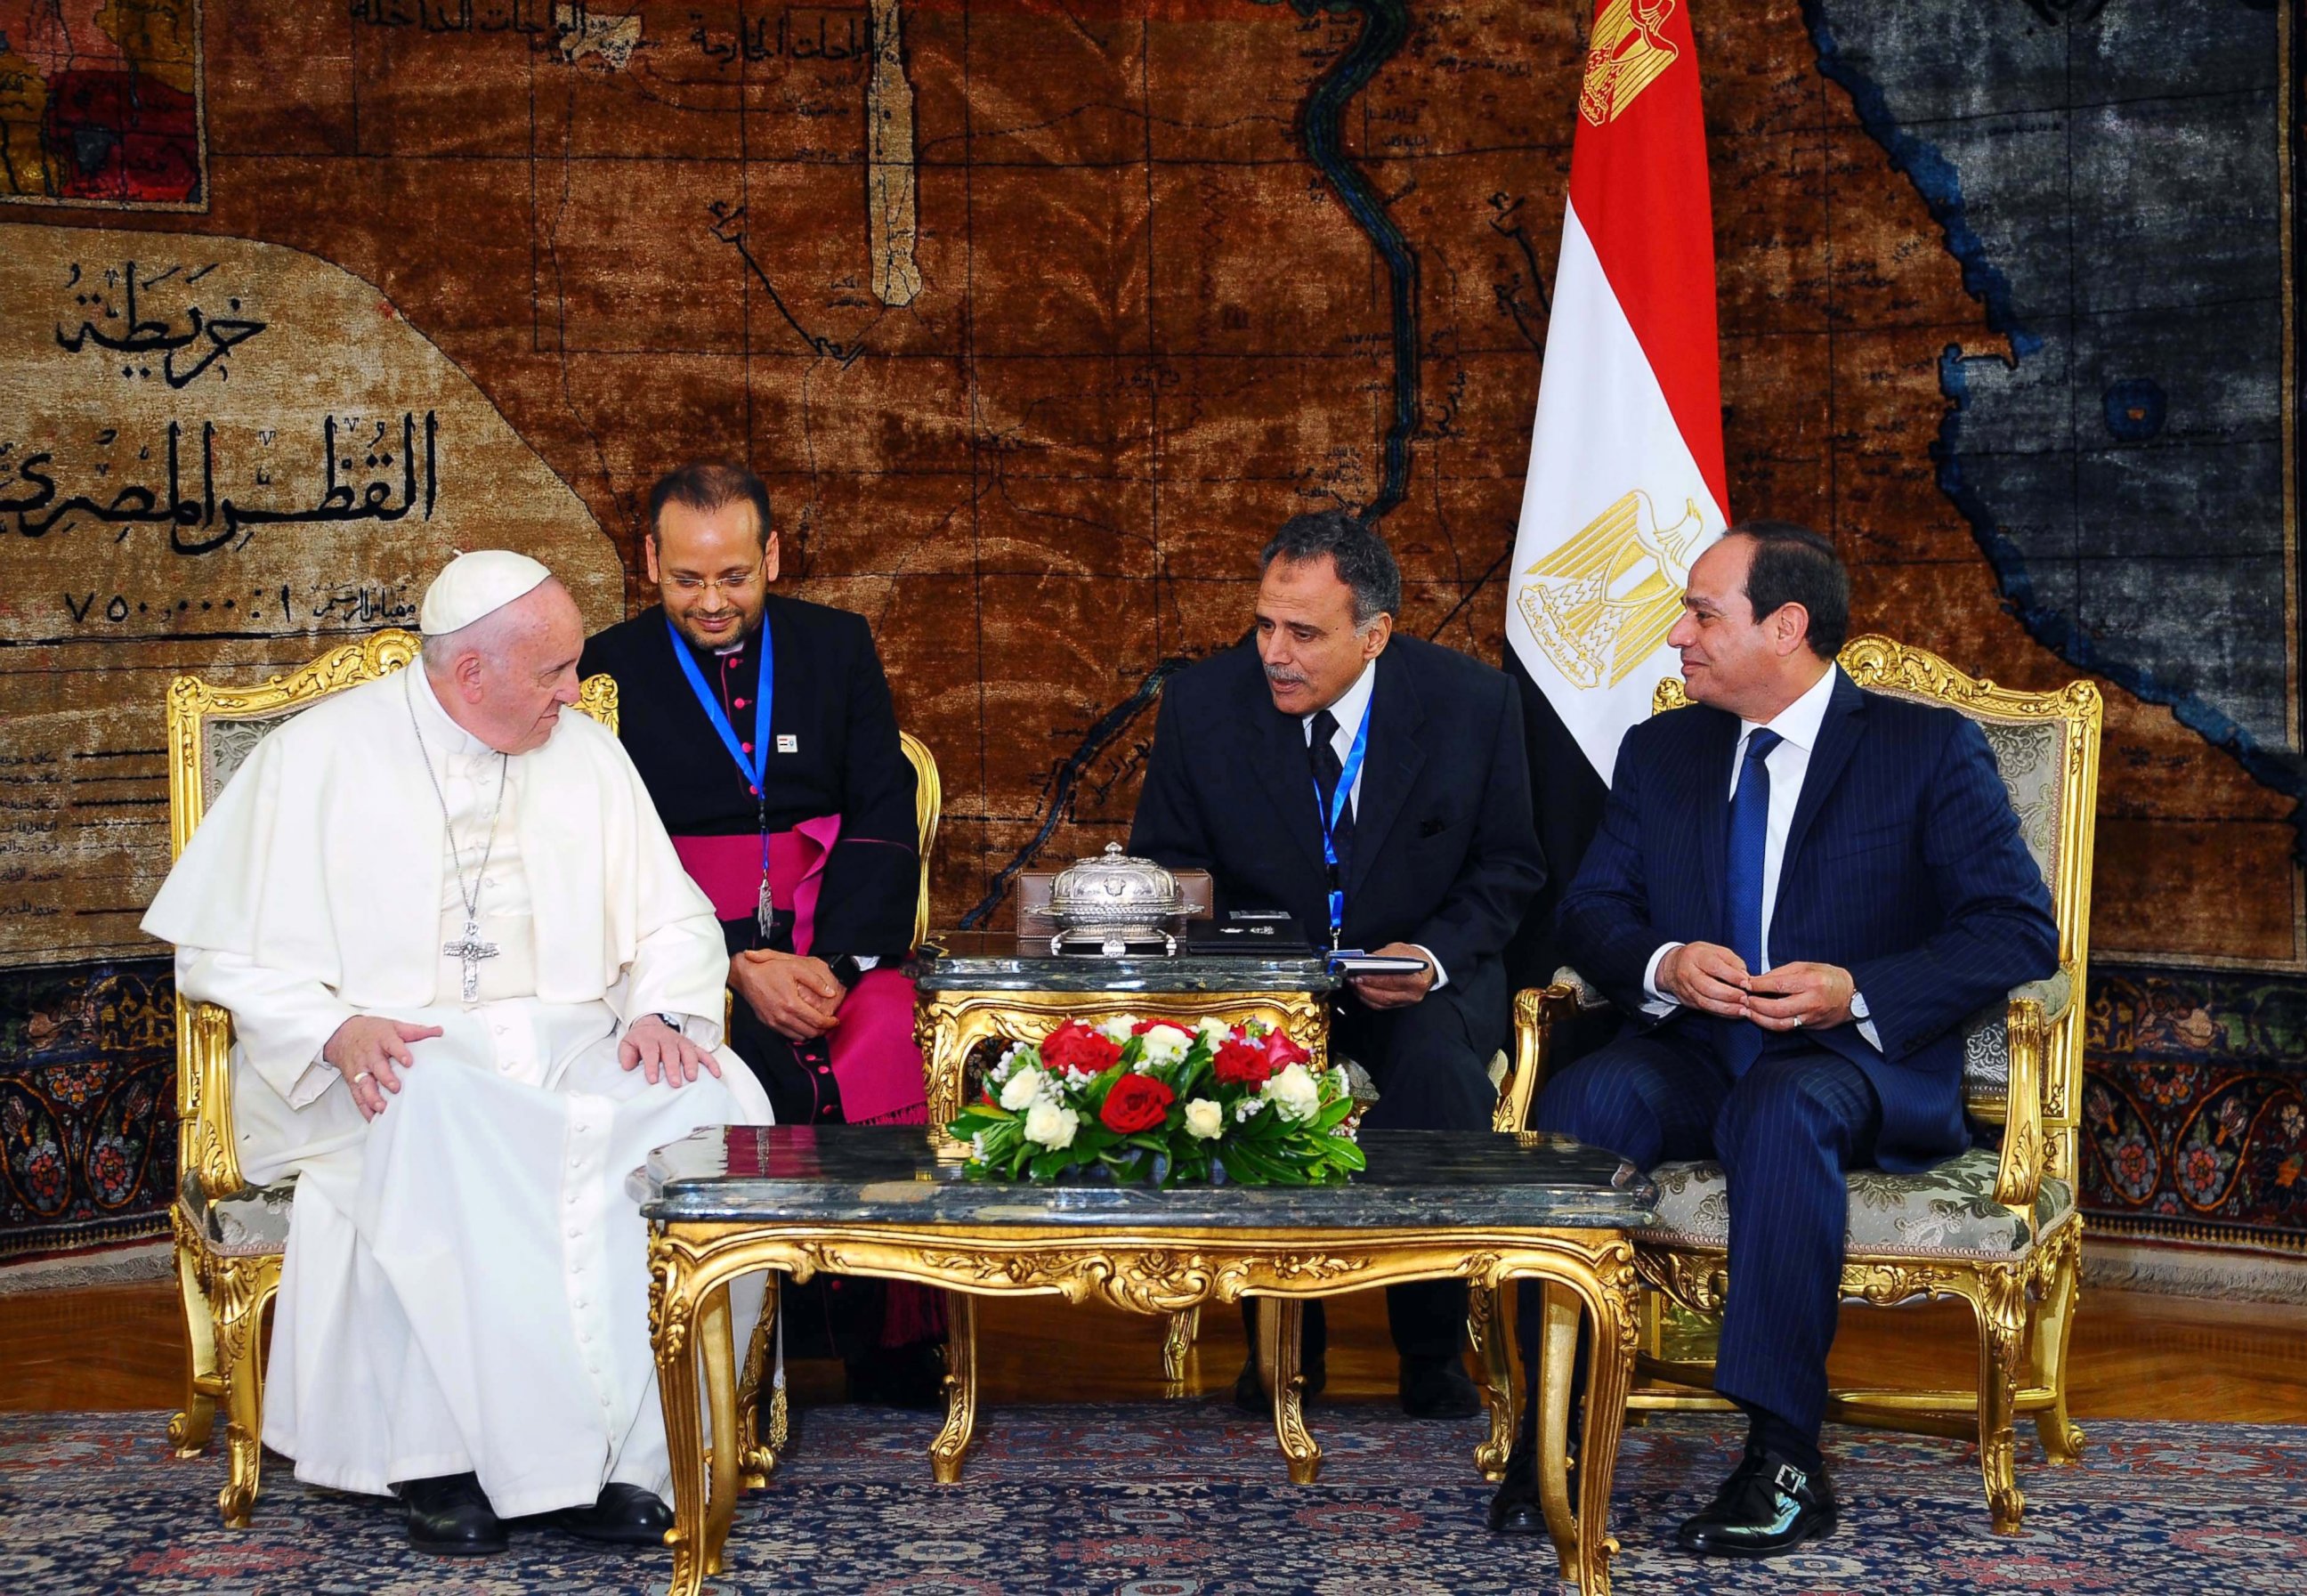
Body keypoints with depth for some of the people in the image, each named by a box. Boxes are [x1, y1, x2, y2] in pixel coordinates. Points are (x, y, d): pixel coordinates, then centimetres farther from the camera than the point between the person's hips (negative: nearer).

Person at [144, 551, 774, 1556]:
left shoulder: (587, 757, 14)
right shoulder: (321, 757, 2)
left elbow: (672, 923, 15)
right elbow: (226, 951, 0)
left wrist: (662, 1013, -8)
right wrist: (338, 1030, -19)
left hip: (565, 1043, 4)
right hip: (390, 1060, -3)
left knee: (714, 1102, -27)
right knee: (438, 1113, -40)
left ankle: (622, 1449, -26)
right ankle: (443, 1449, -33)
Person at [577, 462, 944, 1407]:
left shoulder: (837, 646, 12)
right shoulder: (611, 671, 5)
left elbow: (884, 823, 6)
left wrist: (836, 962, -11)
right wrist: (736, 968, -15)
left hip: (838, 940, 2)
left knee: (882, 1046, -29)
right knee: (791, 1085, -32)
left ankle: (894, 1347, -15)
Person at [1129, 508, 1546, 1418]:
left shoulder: (1473, 703, -7)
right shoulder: (1202, 703, -6)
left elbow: (1509, 867, 4)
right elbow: (1163, 865, 5)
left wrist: (1434, 953, -15)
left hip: (1425, 975, -1)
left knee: (1441, 1068, -33)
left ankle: (1434, 1353, -10)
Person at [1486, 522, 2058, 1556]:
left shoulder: (1929, 750, 2)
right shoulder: (1660, 752, 17)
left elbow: (2020, 928, -6)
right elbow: (1592, 908, 11)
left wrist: (1859, 993, -20)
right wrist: (1662, 965, -14)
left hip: (1859, 1061, -4)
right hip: (1689, 1055, 4)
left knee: (1784, 1109, -39)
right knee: (1583, 1101, -30)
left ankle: (1783, 1460, -36)